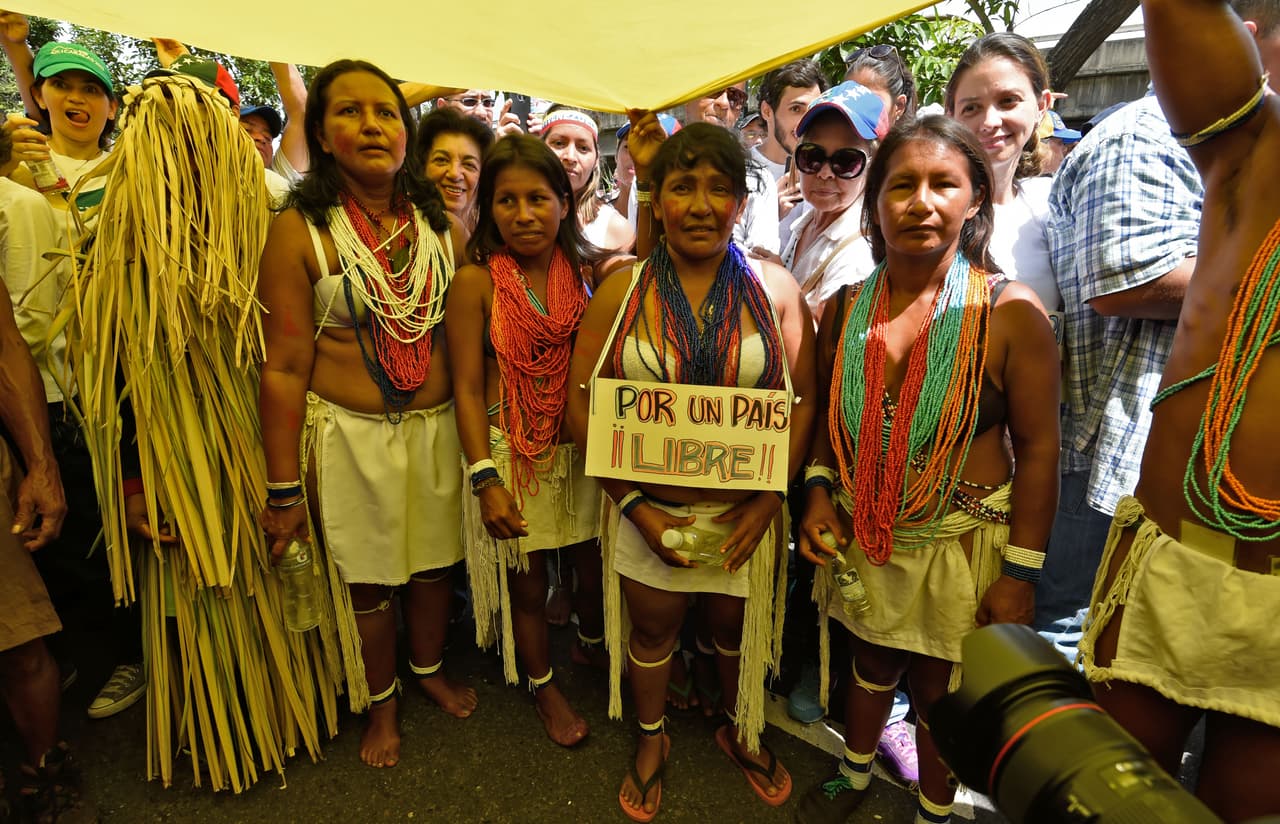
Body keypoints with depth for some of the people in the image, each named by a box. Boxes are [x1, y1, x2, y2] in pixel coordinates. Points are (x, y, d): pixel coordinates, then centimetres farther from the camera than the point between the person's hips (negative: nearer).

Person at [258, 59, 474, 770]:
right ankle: (382, 703, 37)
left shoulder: (444, 228, 2)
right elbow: (284, 367, -11)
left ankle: (430, 667, 46)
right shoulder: (300, 233, -10)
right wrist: (284, 490, -10)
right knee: (367, 578, 11)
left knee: (435, 561, 17)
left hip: (438, 426, 3)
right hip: (350, 433, -3)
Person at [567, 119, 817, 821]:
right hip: (646, 509, 0)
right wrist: (636, 507, -12)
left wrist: (767, 502, -11)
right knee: (652, 631, 19)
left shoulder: (774, 288, -5)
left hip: (745, 511, 1)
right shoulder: (622, 291, -7)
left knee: (740, 630, 21)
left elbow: (803, 398, -3)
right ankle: (651, 740, 48)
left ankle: (742, 733, 51)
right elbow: (581, 403, -6)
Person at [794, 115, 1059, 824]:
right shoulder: (845, 309, -2)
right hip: (863, 535, 3)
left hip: (961, 543, -3)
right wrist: (819, 488, -6)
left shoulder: (1011, 313, -13)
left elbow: (1038, 450, -10)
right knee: (871, 664, 22)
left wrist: (1020, 574, -11)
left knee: (938, 690, 13)